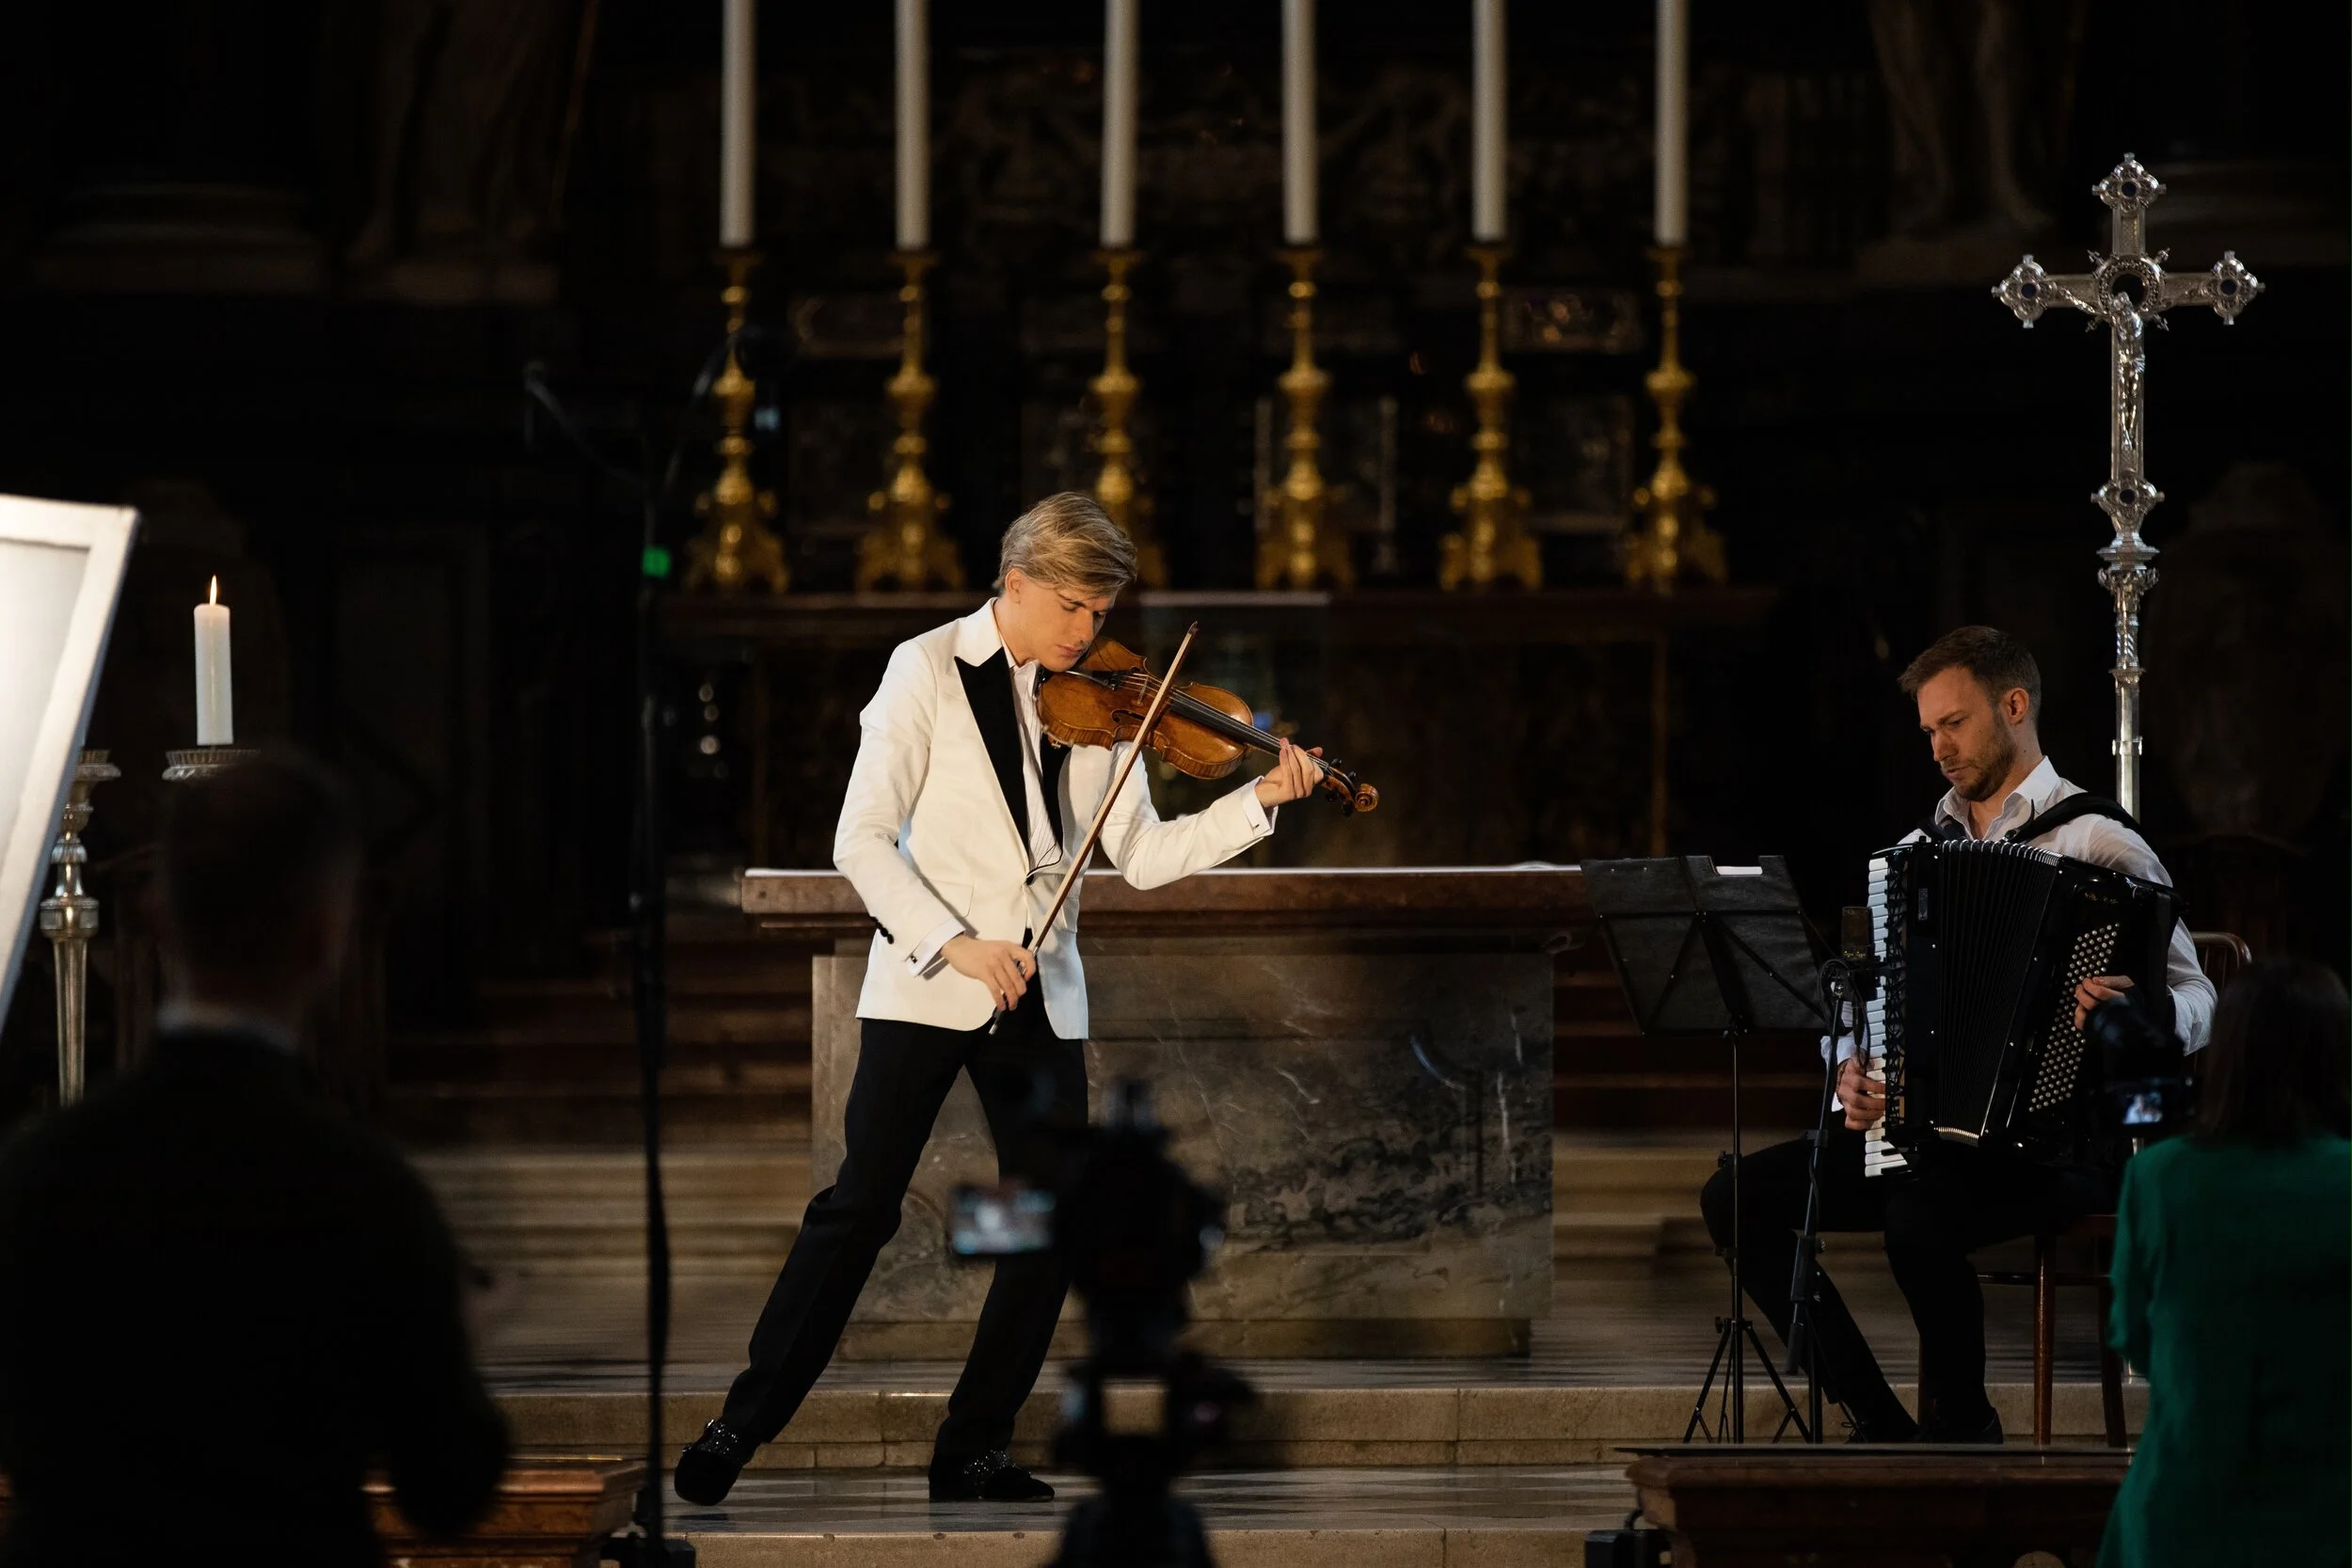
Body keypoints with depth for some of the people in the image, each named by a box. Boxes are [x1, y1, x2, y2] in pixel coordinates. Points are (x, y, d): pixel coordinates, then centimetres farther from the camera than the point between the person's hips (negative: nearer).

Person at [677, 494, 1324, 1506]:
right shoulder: (930, 671, -5)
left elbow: (1139, 855, 4)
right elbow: (863, 840, -11)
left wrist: (1259, 803, -8)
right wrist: (956, 944, -21)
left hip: (1040, 996, 4)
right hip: (925, 985, -4)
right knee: (862, 1205, -6)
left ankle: (971, 1451, 11)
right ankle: (741, 1426, 4)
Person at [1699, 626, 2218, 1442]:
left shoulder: (2098, 842, -4)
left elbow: (2195, 1001, -10)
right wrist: (1853, 1070, -1)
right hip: (1917, 1131, 7)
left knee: (1920, 1213, -36)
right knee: (1738, 1197, -10)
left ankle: (1964, 1420, -11)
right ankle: (1878, 1422, -6)